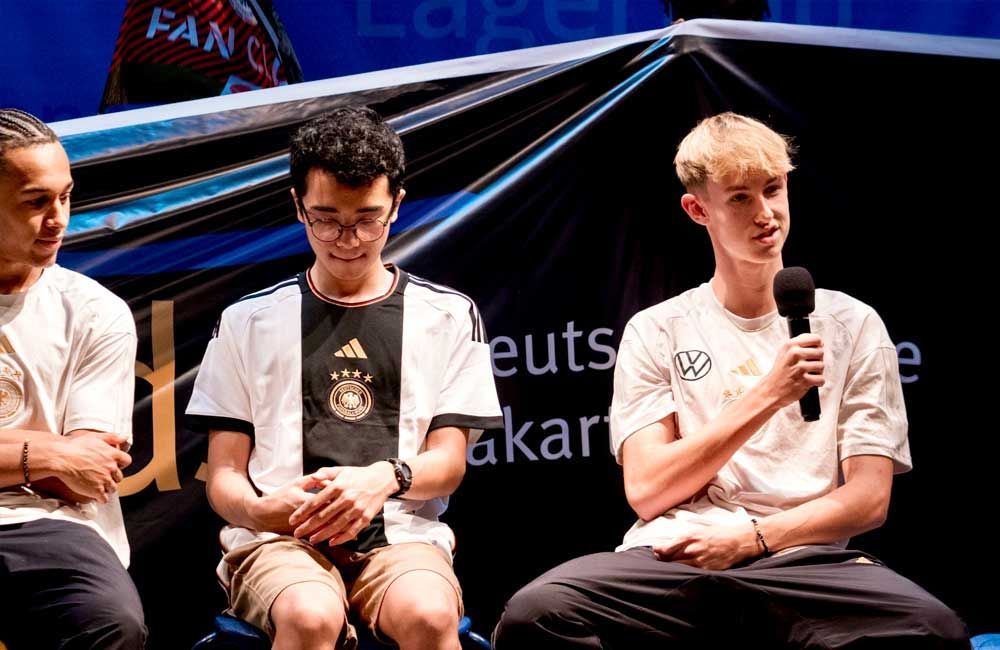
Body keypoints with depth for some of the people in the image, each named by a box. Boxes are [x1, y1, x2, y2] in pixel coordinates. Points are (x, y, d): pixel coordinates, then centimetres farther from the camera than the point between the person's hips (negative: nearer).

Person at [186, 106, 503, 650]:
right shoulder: (248, 322, 16)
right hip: (278, 538, 0)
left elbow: (449, 463, 9)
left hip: (402, 533, 0)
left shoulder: (448, 317, 15)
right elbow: (223, 473, 12)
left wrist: (388, 477, -15)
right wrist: (257, 509, -13)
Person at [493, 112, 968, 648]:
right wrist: (765, 396, -7)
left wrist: (750, 537, -9)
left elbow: (869, 499, 7)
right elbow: (646, 491, 2)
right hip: (671, 559, 0)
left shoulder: (852, 325, 14)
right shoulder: (656, 332, 14)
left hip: (804, 562, 0)